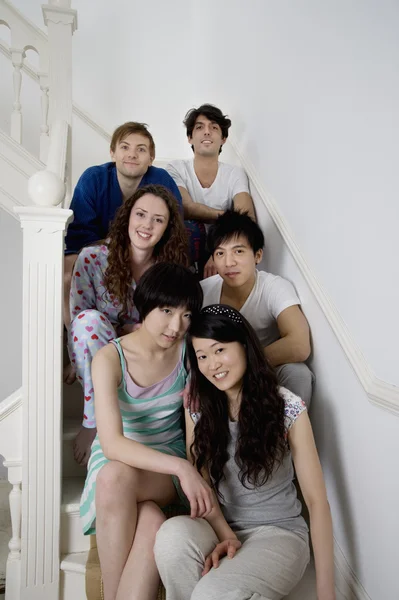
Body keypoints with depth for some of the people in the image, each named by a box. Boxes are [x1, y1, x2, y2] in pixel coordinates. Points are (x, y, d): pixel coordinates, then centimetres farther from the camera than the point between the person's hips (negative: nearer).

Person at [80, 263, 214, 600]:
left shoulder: (189, 351, -9)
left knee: (116, 478, -32)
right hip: (117, 457, -1)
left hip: (169, 460, 1)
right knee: (152, 523, -33)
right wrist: (181, 467, -38)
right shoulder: (110, 358, -16)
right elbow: (112, 443, -27)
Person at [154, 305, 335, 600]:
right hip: (219, 527, 3)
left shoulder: (288, 407, -13)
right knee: (173, 534, -31)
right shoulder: (197, 406, -2)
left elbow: (317, 500, -11)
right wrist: (226, 535, -18)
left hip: (278, 532, -3)